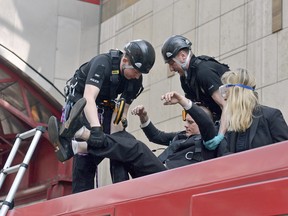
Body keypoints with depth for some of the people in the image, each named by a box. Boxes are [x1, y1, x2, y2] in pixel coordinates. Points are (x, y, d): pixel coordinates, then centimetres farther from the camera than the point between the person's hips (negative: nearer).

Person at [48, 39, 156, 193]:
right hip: (80, 99, -4)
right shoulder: (102, 63, -32)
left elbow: (121, 113, -14)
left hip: (105, 105, 4)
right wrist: (96, 129, -57)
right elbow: (89, 98, -43)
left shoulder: (136, 81, -15)